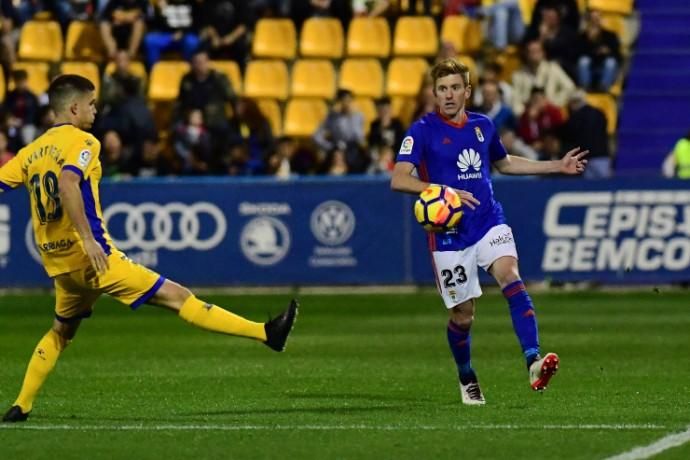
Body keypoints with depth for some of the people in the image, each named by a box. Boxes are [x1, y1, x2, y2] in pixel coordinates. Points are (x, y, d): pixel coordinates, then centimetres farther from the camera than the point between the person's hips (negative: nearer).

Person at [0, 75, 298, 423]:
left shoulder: (31, 152, 13)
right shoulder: (80, 142, -10)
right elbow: (67, 185, -28)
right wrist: (88, 239, -29)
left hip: (59, 264, 8)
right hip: (93, 258, -8)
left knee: (61, 332, 28)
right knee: (176, 296, -9)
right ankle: (266, 333, -11)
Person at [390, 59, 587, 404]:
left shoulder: (482, 126, 10)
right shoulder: (422, 131, -6)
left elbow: (504, 163, 30)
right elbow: (398, 180, -16)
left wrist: (557, 166, 28)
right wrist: (443, 191, -30)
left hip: (489, 222, 3)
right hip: (449, 234, -3)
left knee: (510, 275, -25)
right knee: (463, 314, 3)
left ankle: (534, 362, -37)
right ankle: (467, 379, 32)